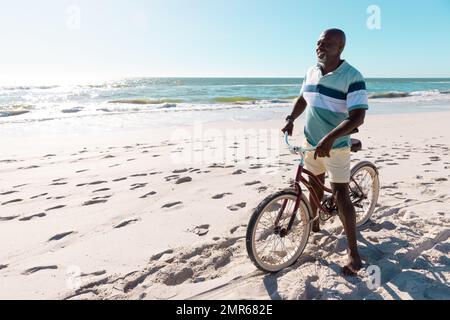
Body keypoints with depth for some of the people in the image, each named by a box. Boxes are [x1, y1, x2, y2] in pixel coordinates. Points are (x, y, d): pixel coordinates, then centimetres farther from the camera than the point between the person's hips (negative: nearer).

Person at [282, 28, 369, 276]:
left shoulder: (352, 76, -18)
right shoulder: (312, 71, 2)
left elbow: (357, 116, -26)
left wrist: (330, 138, -38)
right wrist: (290, 119, 0)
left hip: (336, 145, -6)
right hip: (311, 141, 6)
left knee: (340, 194, -6)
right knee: (314, 184, 20)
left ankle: (353, 252, 4)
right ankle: (314, 224, 42)